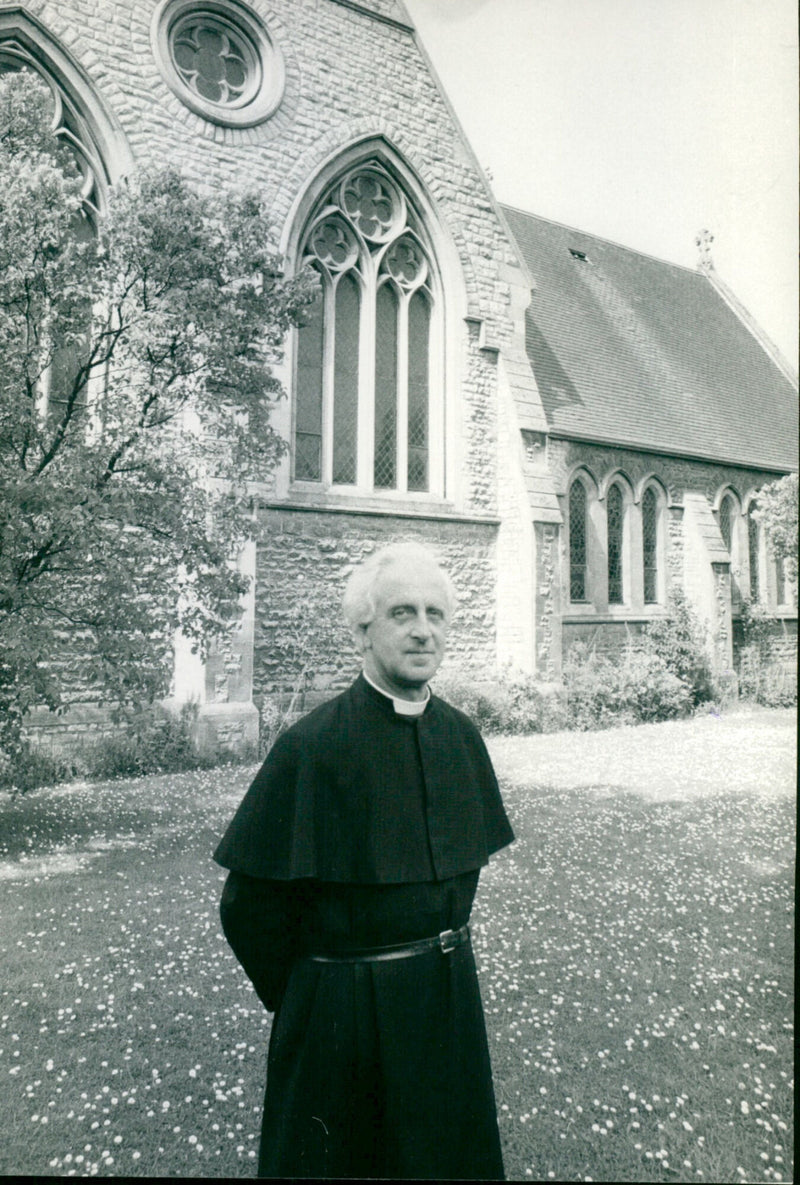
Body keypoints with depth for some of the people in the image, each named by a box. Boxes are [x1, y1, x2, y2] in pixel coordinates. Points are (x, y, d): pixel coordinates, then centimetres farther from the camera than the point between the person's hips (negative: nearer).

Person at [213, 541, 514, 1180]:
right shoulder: (313, 745, -21)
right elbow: (251, 904, -14)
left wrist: (441, 953, 10)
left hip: (451, 990, 5)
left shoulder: (460, 735, -3)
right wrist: (304, 999, -3)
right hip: (341, 1005, -5)